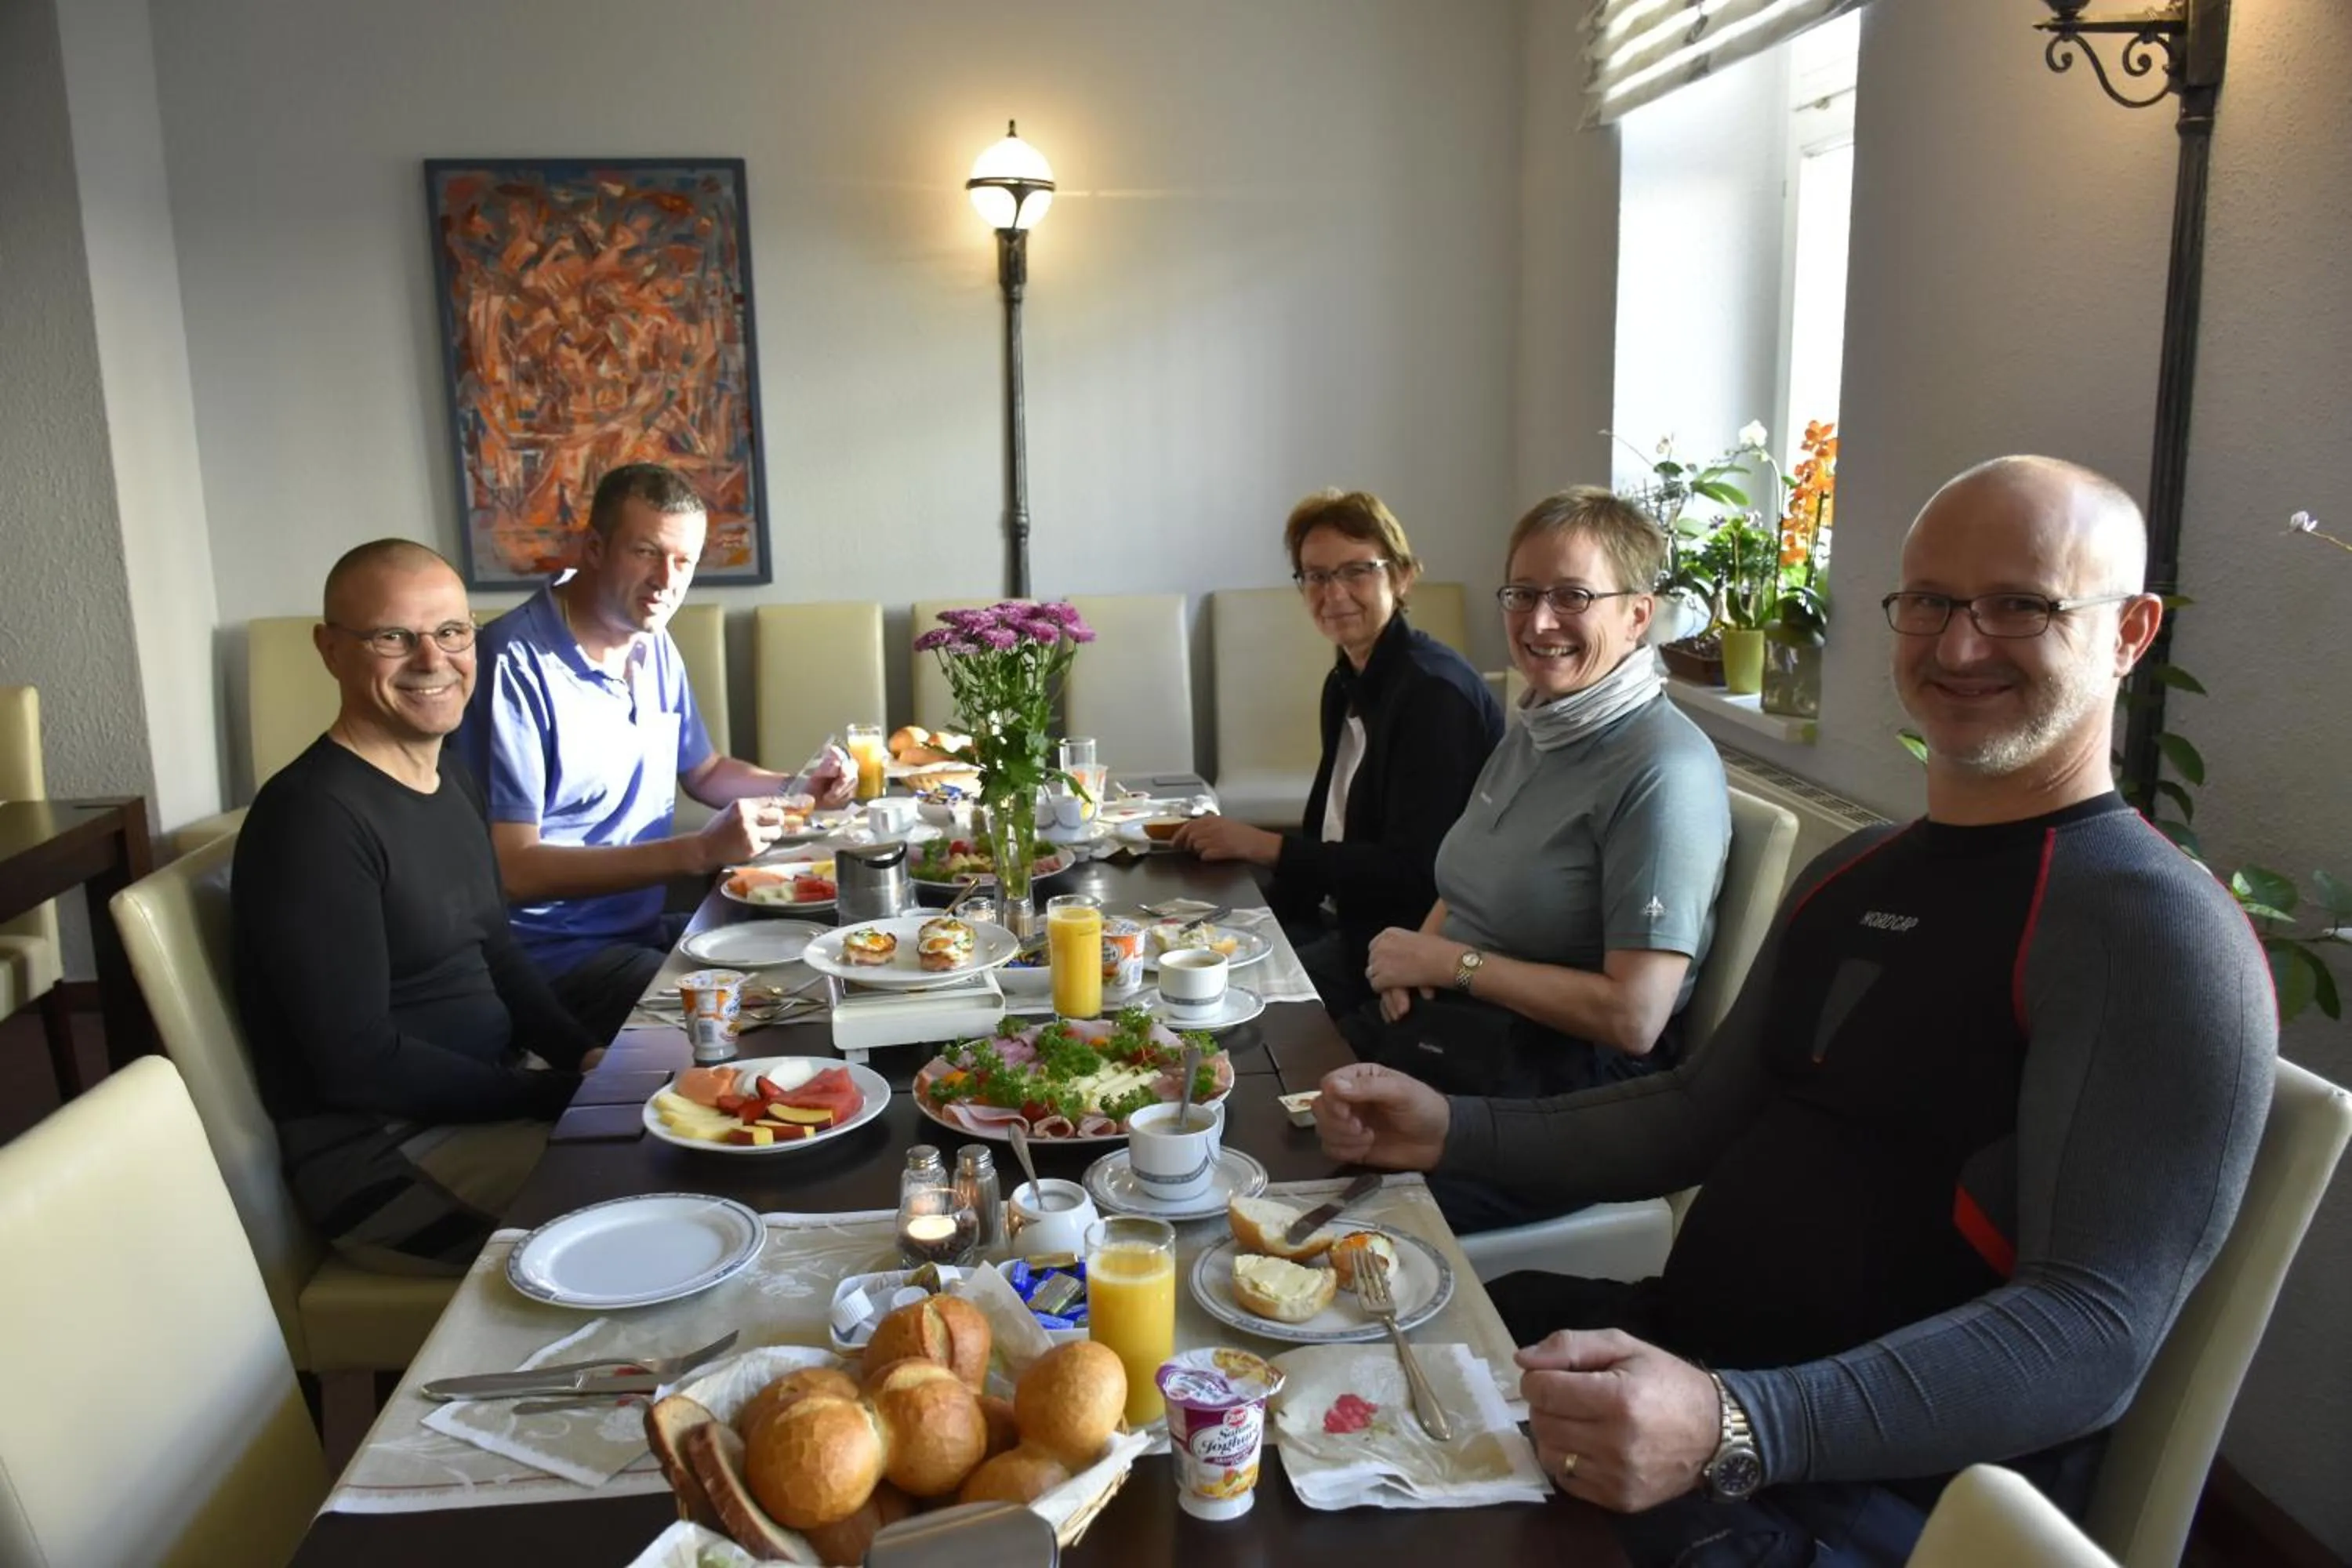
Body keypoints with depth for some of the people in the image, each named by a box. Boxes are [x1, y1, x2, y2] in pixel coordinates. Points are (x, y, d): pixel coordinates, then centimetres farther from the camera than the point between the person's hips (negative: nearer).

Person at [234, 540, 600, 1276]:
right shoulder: (312, 815, -19)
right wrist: (561, 1095, -17)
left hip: (491, 1098, 9)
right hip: (380, 1155, -9)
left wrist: (587, 1057, 0)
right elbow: (358, 1063, -21)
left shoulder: (448, 778, 9)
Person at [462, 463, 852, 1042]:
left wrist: (798, 788, 3)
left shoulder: (656, 648, 8)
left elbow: (703, 772, 24)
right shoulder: (516, 662, -20)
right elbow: (512, 871, -24)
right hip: (551, 949, -8)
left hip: (644, 925, 8)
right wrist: (700, 851, -28)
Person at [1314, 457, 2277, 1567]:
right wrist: (1453, 1130, 4)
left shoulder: (2156, 932, -15)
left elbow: (2093, 1334, -23)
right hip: (1682, 1350, 8)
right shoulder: (1853, 871, 11)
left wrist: (1733, 1429, -36)